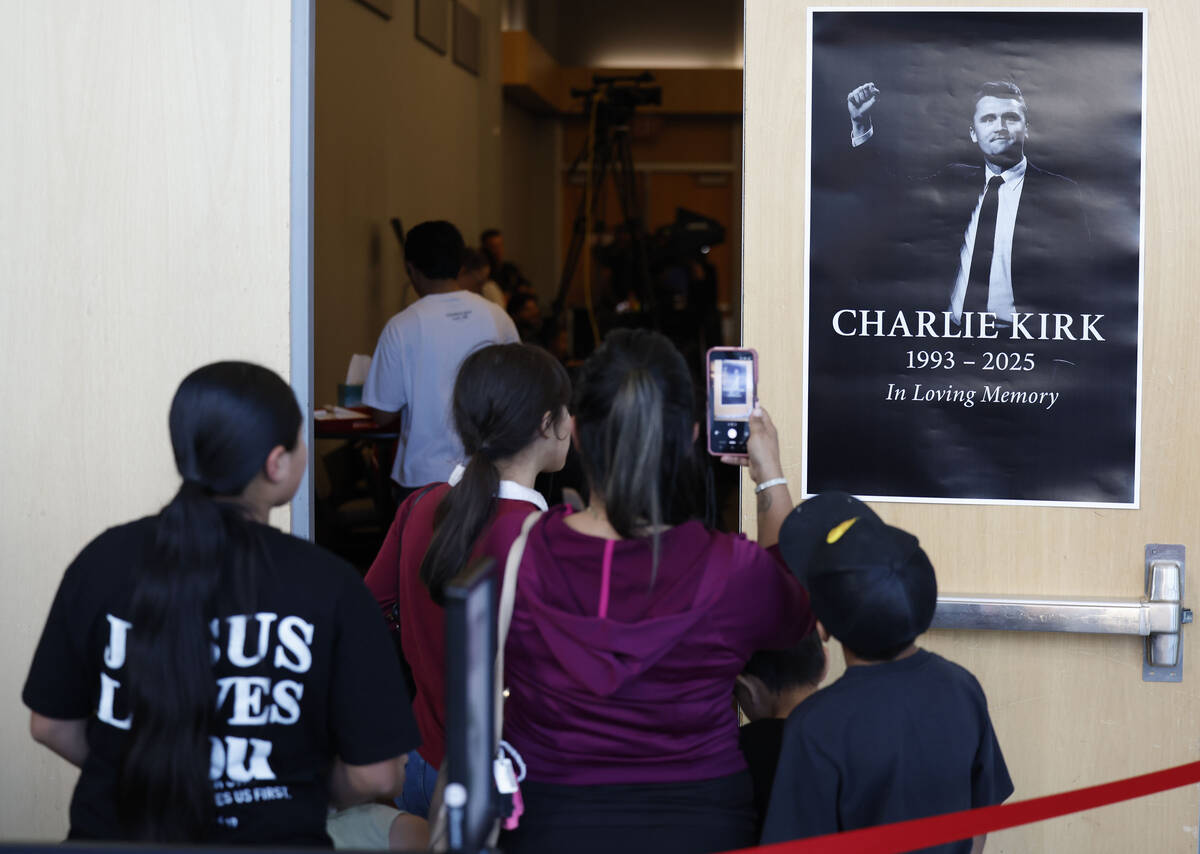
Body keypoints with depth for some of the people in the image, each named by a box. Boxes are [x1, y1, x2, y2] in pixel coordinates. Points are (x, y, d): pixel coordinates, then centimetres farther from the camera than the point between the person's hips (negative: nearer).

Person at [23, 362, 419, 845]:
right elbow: (374, 774, -11)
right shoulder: (328, 586, -15)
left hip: (114, 832, 3)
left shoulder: (104, 561, -8)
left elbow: (52, 725, 3)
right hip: (270, 838, -2)